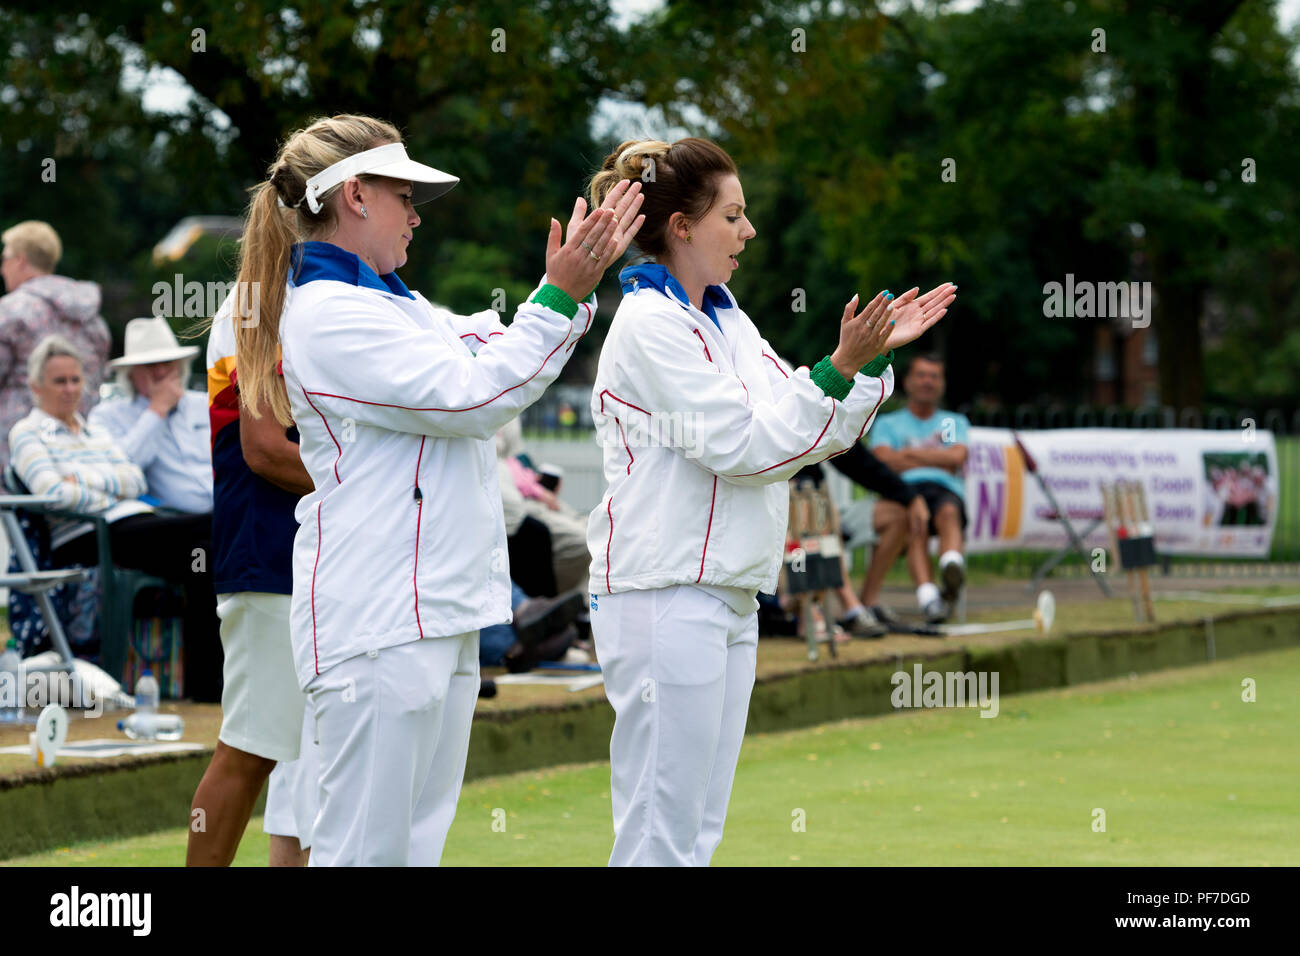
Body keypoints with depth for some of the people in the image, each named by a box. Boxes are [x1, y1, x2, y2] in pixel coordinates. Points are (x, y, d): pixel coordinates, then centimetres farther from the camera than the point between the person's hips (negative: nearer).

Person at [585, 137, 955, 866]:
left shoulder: (725, 319, 16)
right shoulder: (650, 325, -11)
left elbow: (811, 433, 19)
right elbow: (743, 445, -16)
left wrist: (878, 352, 10)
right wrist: (841, 367, -17)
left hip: (730, 600, 10)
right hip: (668, 600, -10)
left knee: (700, 833, 10)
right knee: (661, 841, -9)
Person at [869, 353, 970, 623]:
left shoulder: (955, 422, 31)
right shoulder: (887, 423, 27)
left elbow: (957, 457, 9)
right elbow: (885, 461, 5)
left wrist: (910, 453, 8)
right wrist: (939, 460, 8)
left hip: (946, 491, 1)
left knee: (949, 513, -38)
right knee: (915, 529, -37)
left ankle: (953, 569, -68)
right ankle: (928, 597, -58)